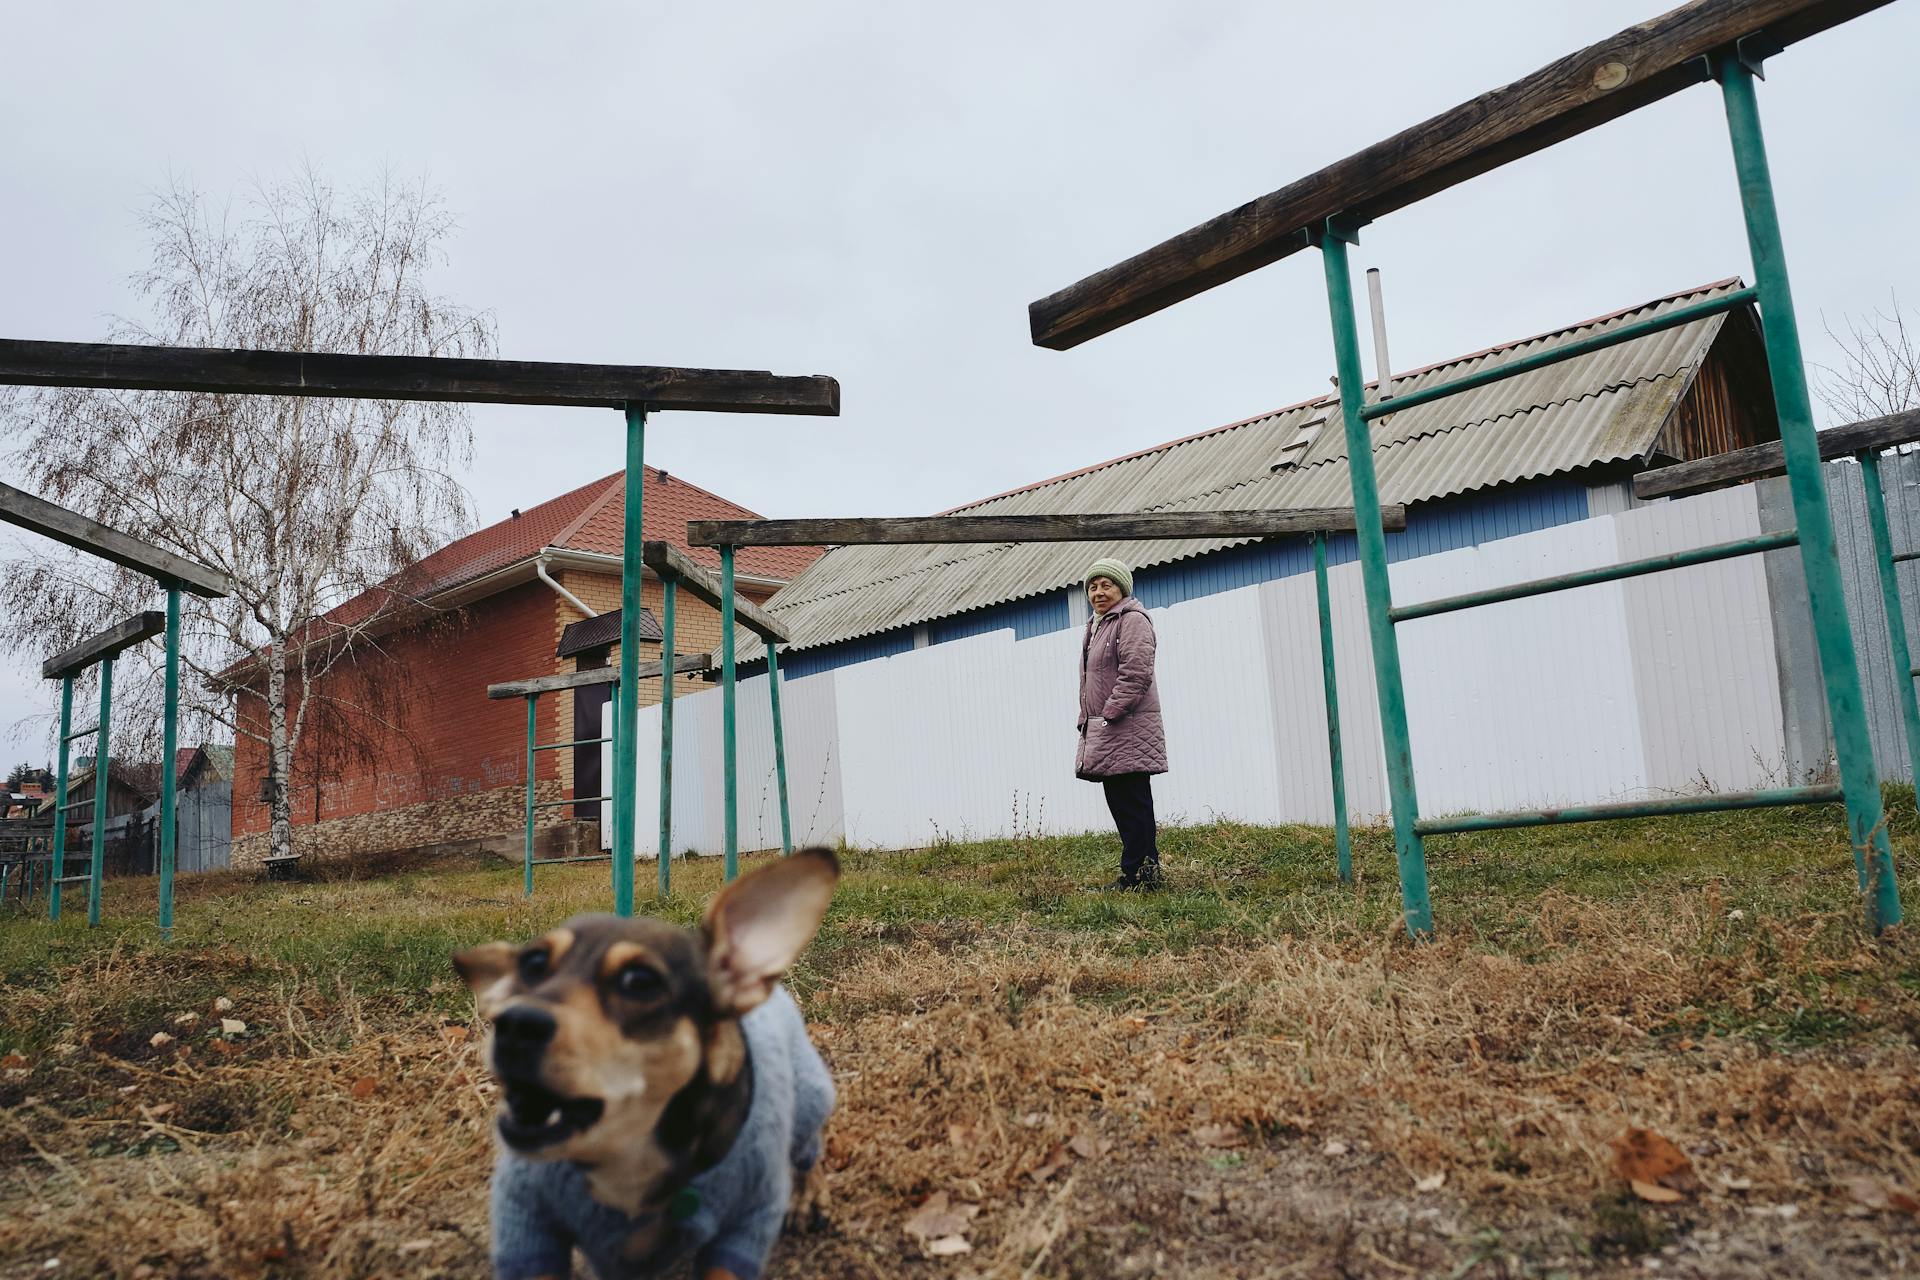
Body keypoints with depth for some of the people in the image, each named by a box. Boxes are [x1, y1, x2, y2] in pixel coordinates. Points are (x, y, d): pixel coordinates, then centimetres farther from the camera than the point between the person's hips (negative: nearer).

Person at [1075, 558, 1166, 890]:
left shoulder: (1131, 620, -8)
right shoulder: (1096, 625, 22)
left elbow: (1135, 673, -19)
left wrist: (1109, 714, -19)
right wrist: (1088, 720, 18)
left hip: (1127, 729, -10)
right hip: (1104, 731, 10)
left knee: (1132, 804, -8)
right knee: (1120, 802, 10)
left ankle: (1138, 873, -6)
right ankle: (1142, 872, 16)